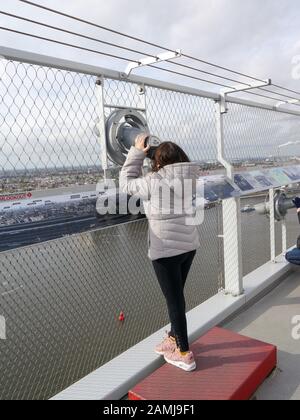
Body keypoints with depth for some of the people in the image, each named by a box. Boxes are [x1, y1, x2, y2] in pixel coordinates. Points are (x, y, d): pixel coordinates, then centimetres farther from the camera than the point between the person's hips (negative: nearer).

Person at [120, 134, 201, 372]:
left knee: (175, 299, 6)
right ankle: (175, 338, 42)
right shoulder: (191, 179, 0)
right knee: (176, 295, 22)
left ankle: (184, 354, 20)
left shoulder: (154, 182, -18)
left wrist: (137, 152, 3)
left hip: (166, 250, -7)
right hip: (189, 245, 7)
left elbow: (127, 183, -2)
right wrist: (141, 153, 13)